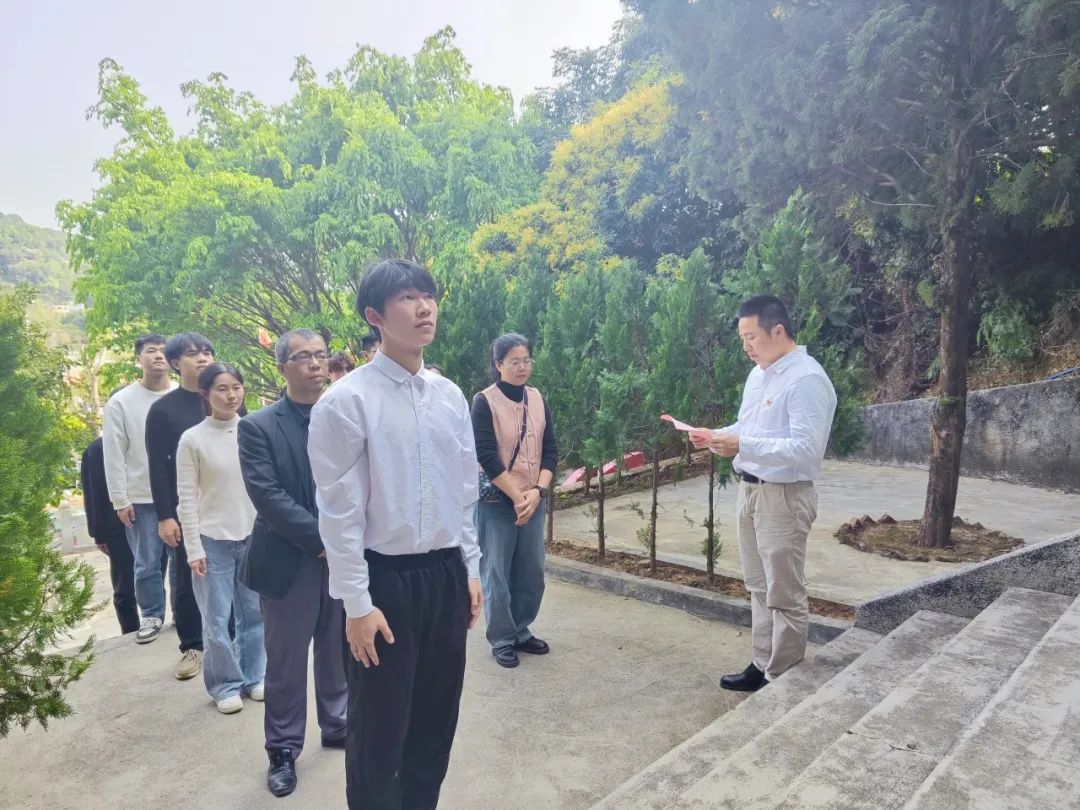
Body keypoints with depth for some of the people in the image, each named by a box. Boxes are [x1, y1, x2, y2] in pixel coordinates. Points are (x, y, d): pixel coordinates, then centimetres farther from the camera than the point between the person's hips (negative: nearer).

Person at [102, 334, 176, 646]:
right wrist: (120, 500, -3)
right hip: (142, 498, -1)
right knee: (147, 563, 6)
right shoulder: (121, 402, -1)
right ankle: (152, 615, 24)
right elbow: (114, 455, -1)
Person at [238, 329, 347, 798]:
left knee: (339, 655, 18)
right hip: (289, 562, -3)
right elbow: (267, 494, -14)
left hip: (347, 558, 3)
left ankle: (338, 726, 38)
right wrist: (320, 539, -18)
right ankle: (283, 749, 28)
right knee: (286, 663, 10)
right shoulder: (258, 427, -5)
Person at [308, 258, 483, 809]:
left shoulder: (451, 397, 4)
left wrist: (470, 569, 11)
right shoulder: (346, 401, -13)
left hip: (445, 575, 6)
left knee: (437, 717, 19)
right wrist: (357, 603, -12)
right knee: (379, 727, 10)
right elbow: (340, 510, -13)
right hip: (385, 578, -5)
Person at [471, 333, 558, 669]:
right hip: (496, 501, -5)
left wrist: (537, 492, -10)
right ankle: (501, 639, 20)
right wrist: (517, 497, -14)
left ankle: (521, 630, 29)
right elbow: (487, 457, -14)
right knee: (497, 571, 4)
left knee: (532, 570, 10)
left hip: (534, 499, 5)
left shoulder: (538, 399, 5)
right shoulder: (484, 402, -9)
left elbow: (550, 450, 4)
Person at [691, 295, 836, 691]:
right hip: (750, 490, 9)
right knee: (760, 587, 18)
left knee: (785, 595, 2)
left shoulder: (806, 379, -18)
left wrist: (743, 446, -28)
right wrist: (716, 437, 1)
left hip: (784, 496, -9)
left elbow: (807, 448, -25)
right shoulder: (758, 375, 11)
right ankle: (762, 665, 31)